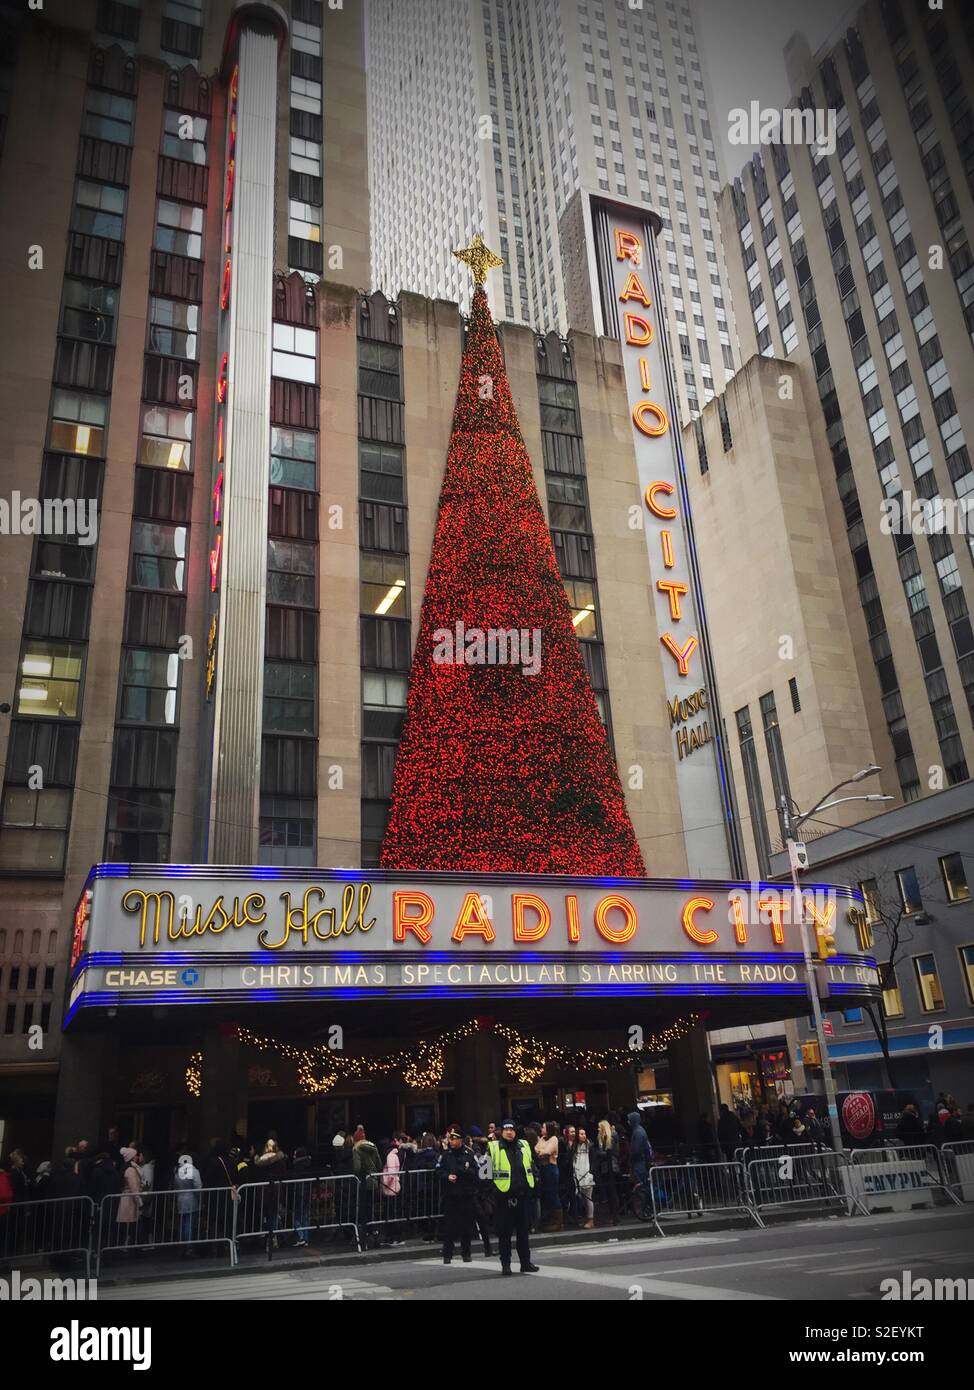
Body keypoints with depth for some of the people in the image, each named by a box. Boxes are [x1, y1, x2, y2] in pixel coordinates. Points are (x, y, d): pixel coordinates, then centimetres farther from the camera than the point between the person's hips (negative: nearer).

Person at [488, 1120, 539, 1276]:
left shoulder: (524, 1146, 8)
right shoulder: (493, 1147, -6)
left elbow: (531, 1165, 19)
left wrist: (533, 1181, 8)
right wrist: (490, 1184, -12)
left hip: (521, 1195, 4)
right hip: (503, 1196, -4)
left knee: (523, 1231, 12)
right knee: (504, 1232, 3)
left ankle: (526, 1263, 22)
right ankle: (505, 1264, 14)